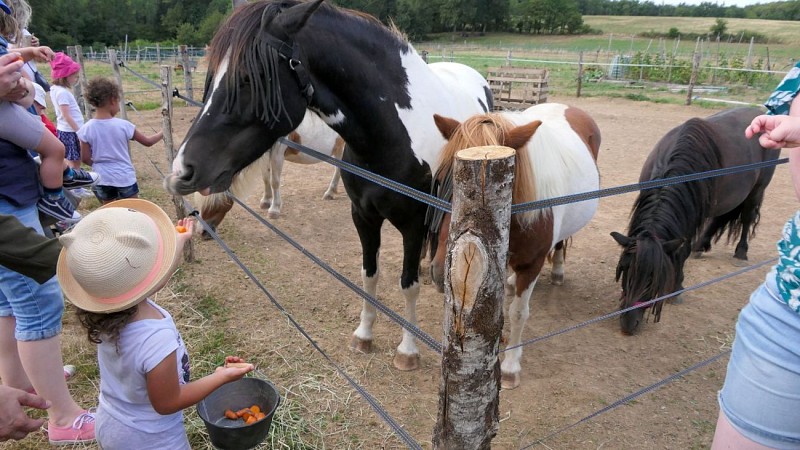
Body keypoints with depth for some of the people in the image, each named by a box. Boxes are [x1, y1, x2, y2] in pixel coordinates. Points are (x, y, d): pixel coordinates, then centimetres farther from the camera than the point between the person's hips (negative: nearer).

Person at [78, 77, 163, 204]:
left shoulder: (86, 129, -8)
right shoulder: (123, 125, -12)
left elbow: (86, 158, -4)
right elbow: (147, 141, 0)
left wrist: (99, 164, 16)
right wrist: (163, 133, 17)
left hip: (102, 180, 2)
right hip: (125, 178, -2)